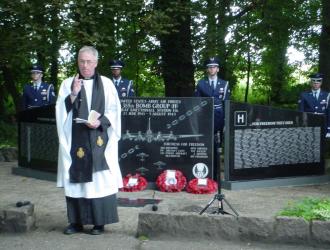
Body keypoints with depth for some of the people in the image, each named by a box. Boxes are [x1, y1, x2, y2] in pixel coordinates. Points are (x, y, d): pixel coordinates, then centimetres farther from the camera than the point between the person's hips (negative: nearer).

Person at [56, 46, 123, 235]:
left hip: (99, 139, -1)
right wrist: (73, 94, -13)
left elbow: (114, 110, 3)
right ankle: (77, 221, 11)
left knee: (100, 179, -3)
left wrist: (100, 122, -14)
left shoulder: (106, 83, 5)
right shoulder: (68, 84, 8)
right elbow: (61, 110, 2)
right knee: (76, 178, 2)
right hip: (75, 140, 1)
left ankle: (99, 222, 5)